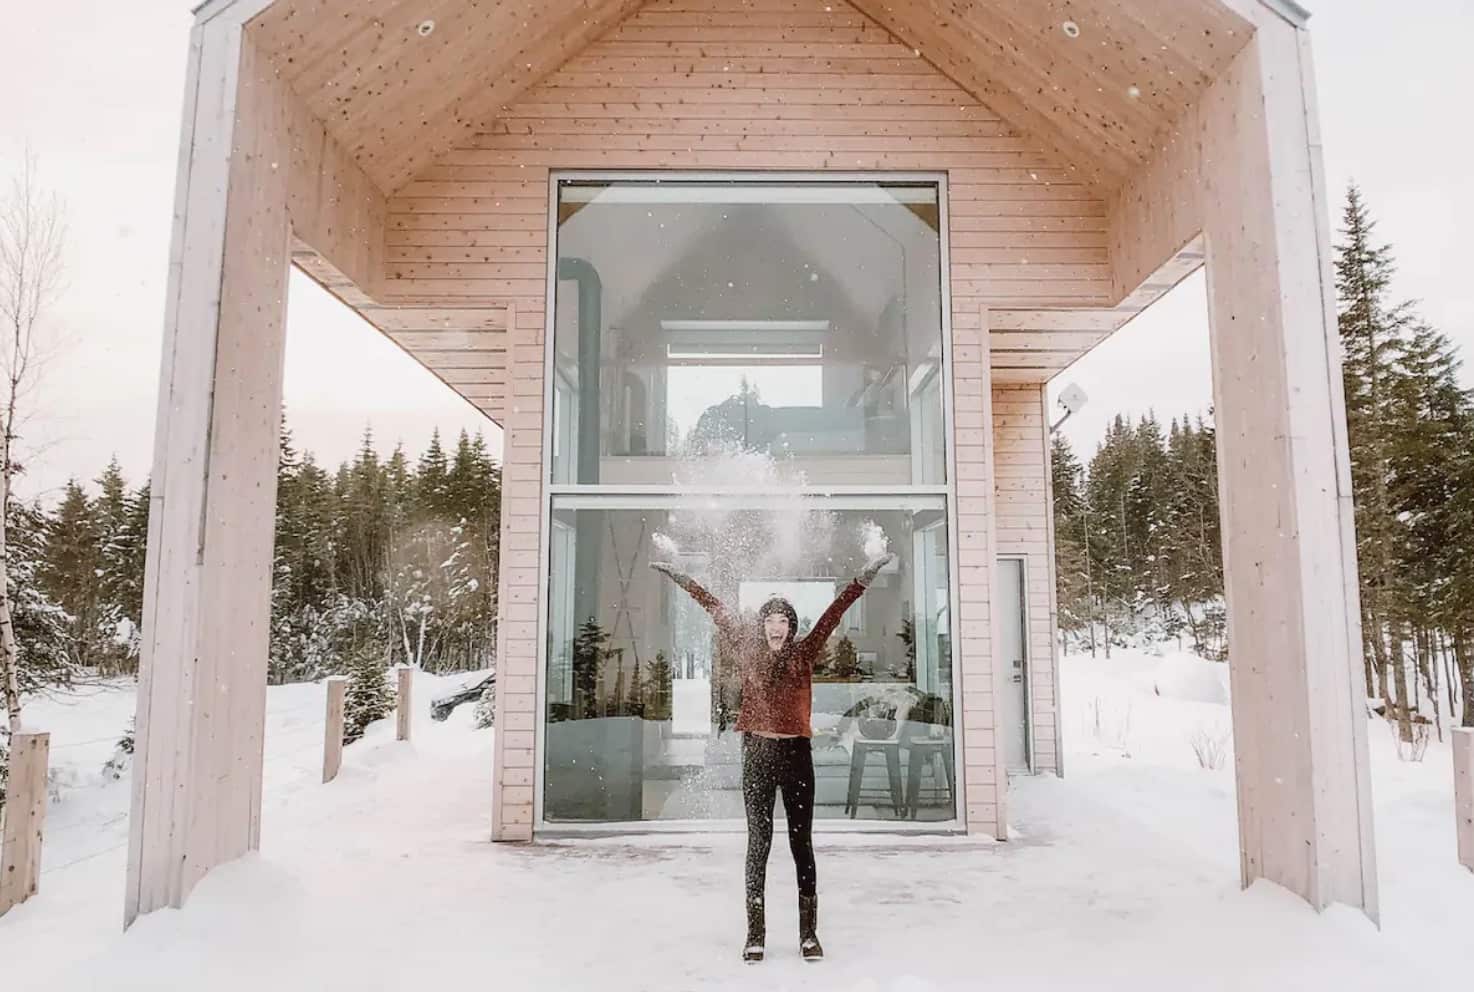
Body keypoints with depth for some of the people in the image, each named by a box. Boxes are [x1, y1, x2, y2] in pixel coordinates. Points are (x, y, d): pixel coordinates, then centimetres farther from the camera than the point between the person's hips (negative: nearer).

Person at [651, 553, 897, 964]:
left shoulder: (803, 653, 3)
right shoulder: (747, 652, 4)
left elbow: (834, 612, 1)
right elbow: (718, 611, 9)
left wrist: (865, 577, -2)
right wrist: (681, 579, 15)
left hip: (796, 752, 0)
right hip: (757, 753, 0)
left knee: (802, 842, 5)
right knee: (758, 843, 5)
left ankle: (809, 933, 13)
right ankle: (755, 934, 11)